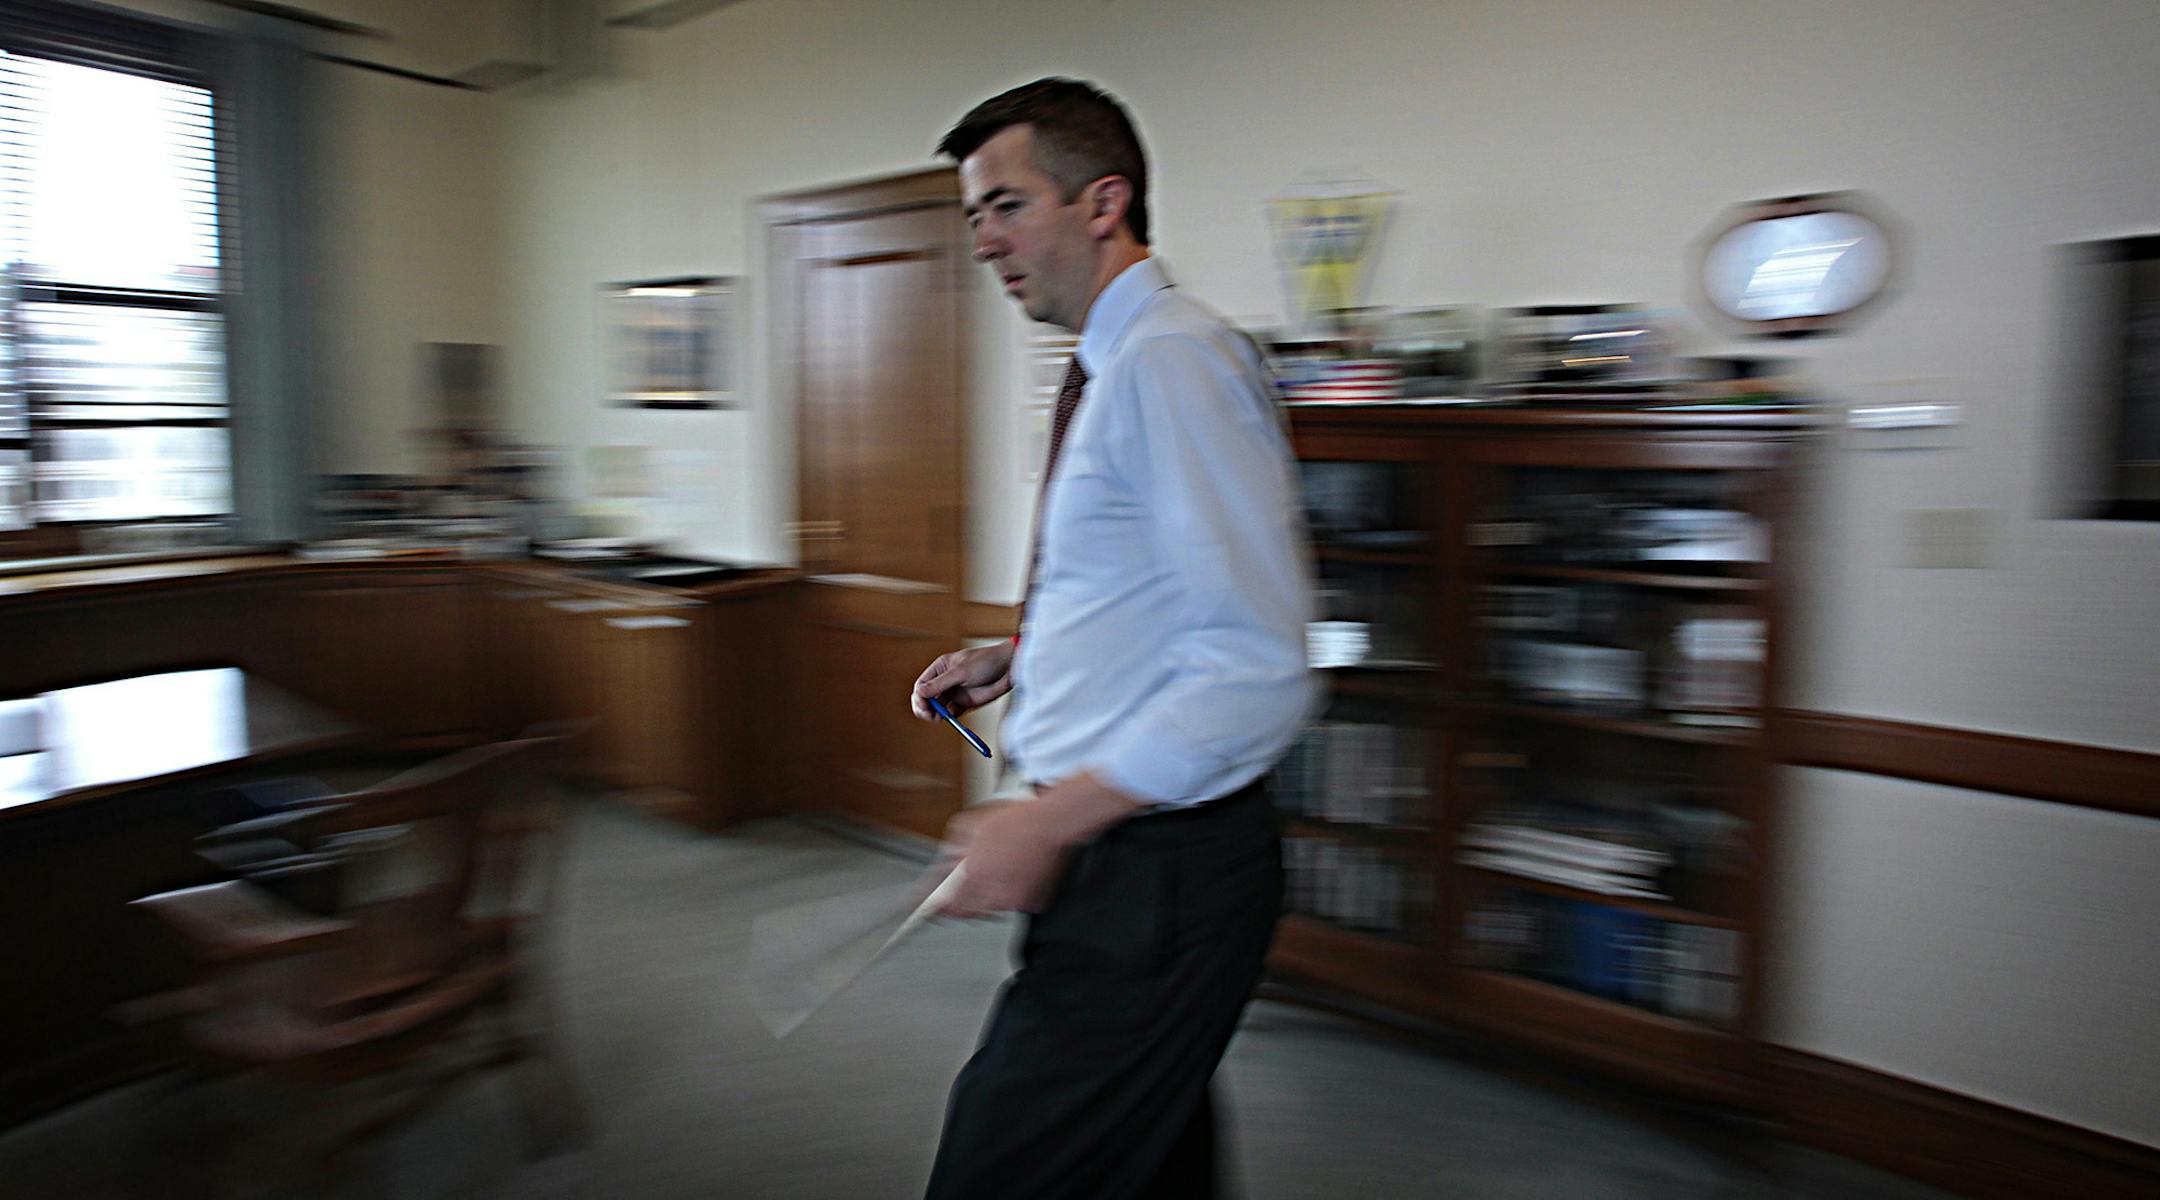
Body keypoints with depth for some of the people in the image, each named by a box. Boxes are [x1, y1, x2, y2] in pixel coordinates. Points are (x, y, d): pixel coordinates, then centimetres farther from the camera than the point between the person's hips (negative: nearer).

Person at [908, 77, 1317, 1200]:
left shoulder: (1175, 361, -19)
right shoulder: (1112, 369, 13)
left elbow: (1254, 671, -25)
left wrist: (1053, 819, -25)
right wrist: (1016, 654, 11)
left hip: (1154, 868, -10)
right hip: (1113, 854, 10)